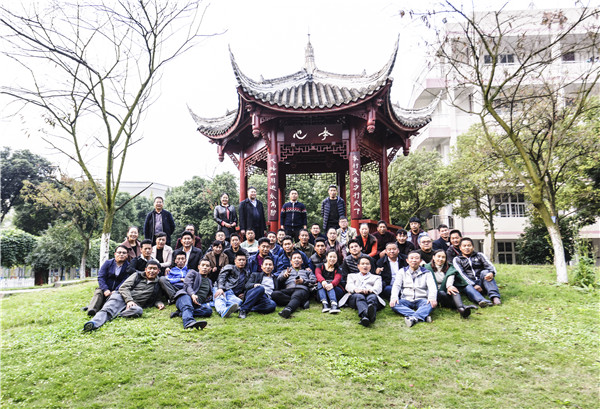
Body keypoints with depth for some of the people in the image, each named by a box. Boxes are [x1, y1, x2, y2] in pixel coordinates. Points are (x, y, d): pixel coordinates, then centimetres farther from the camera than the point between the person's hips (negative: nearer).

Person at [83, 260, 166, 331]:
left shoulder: (158, 284, 19)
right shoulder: (138, 275, 14)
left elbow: (158, 299, 27)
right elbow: (123, 287, 5)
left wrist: (159, 303, 0)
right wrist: (129, 300, -13)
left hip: (135, 304, 0)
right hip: (122, 297, 0)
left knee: (138, 310, -36)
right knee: (108, 309, -32)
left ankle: (113, 315, -39)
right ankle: (94, 323, -55)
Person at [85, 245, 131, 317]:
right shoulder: (108, 263, 9)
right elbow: (100, 277, 0)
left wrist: (116, 291, -23)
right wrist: (105, 289, -17)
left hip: (117, 290, -1)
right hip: (105, 289, 1)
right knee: (98, 292, -29)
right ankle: (92, 309, -50)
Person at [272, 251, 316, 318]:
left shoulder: (307, 272, 36)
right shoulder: (285, 271, 38)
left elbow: (314, 281, 17)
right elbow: (278, 282, 20)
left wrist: (303, 281, -1)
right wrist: (284, 276, -1)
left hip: (302, 289, -2)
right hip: (288, 289, 2)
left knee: (296, 296, -40)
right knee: (274, 294, -33)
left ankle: (288, 309, -68)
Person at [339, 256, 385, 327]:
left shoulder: (376, 277, 35)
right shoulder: (352, 276, 35)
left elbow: (378, 287, 11)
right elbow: (348, 286, 12)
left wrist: (371, 290, -17)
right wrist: (356, 289, -15)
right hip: (354, 297, 0)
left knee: (372, 297, -38)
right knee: (359, 296, -38)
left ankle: (372, 314, -72)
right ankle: (364, 315, -69)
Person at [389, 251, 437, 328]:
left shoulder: (426, 273, 14)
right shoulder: (402, 272, 16)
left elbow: (432, 287, -2)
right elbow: (396, 285, 3)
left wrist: (432, 297, -25)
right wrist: (394, 297, -19)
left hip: (421, 299, -1)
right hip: (406, 300, 1)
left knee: (431, 303, -34)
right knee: (393, 304, -30)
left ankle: (413, 318, -54)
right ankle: (423, 316, -42)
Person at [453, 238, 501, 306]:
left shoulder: (479, 255, 17)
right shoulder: (457, 260, 13)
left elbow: (490, 266, 0)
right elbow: (461, 274, -2)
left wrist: (492, 273, -26)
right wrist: (473, 285, -19)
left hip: (483, 282, 1)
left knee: (485, 272, -28)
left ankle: (495, 297, -44)